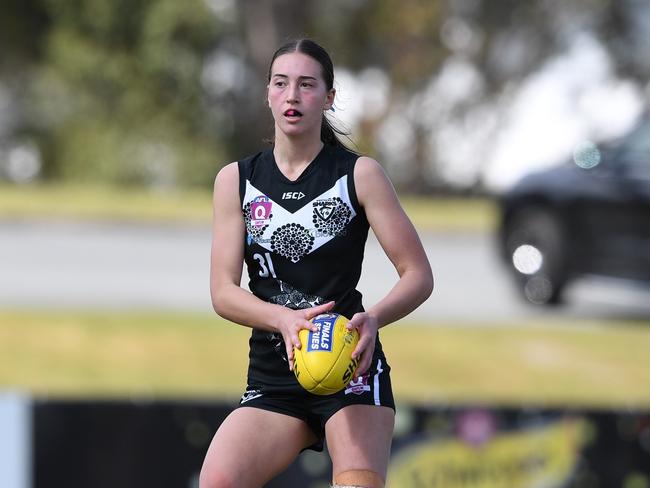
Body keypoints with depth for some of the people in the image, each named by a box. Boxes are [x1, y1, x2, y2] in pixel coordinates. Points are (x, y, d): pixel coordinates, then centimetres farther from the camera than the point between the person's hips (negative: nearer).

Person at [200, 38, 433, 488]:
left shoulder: (360, 174, 1)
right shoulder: (236, 181, 7)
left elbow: (419, 276, -1)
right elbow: (223, 292, 0)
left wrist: (373, 319, -22)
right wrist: (284, 320, -21)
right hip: (272, 378, 2)